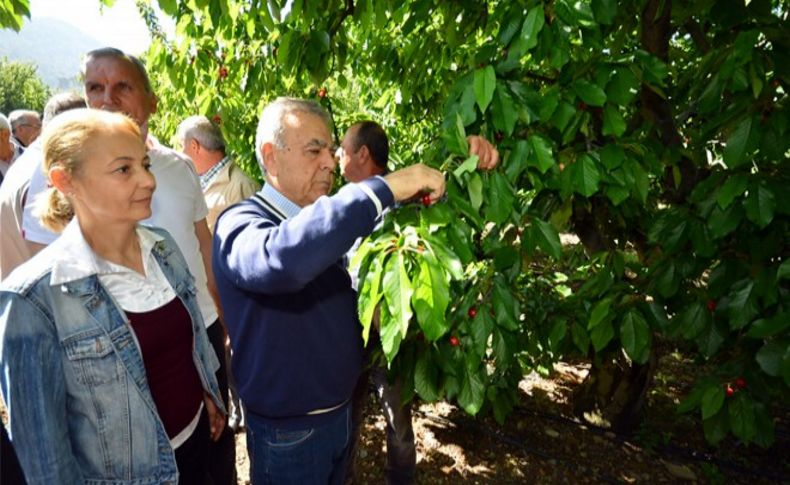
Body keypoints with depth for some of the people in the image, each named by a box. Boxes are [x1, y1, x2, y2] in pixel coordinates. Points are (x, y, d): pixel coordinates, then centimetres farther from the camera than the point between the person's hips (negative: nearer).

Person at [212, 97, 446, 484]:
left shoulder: (329, 220, 3)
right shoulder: (239, 224, -20)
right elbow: (281, 259, -45)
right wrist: (385, 187, -40)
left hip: (342, 411, 7)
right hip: (288, 430, -7)